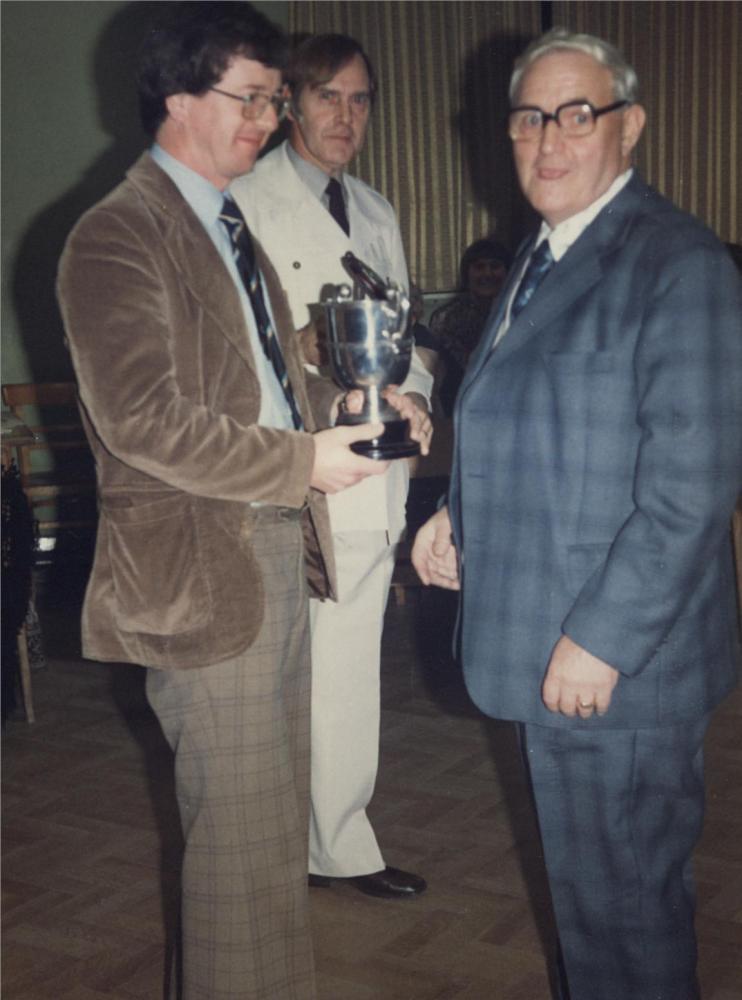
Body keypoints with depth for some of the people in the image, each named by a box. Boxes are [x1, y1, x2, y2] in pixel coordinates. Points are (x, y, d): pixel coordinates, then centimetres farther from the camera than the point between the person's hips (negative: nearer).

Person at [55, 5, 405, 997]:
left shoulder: (231, 225, 17)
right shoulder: (118, 235, -13)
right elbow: (143, 420, -22)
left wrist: (356, 416, 3)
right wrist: (301, 462, -20)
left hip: (279, 545, 9)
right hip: (206, 570, -9)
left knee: (277, 803, 19)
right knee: (243, 825, 2)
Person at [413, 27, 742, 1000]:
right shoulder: (538, 259, 13)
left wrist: (601, 642, -21)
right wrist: (455, 514, 7)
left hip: (617, 661, -8)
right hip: (550, 657, 9)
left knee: (622, 901, 6)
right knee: (583, 880, 22)